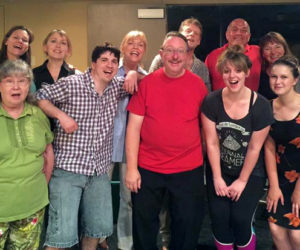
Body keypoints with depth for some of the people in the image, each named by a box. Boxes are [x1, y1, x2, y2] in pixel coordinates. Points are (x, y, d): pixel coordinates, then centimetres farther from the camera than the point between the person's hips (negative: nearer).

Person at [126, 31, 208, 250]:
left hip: (189, 170, 0)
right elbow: (134, 127, -4)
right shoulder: (147, 83, -4)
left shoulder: (198, 84, -2)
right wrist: (131, 168, -8)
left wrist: (205, 161, 6)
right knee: (143, 223, 16)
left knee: (188, 226, 14)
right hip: (147, 168, 0)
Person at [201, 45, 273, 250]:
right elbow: (212, 143, -9)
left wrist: (242, 181, -6)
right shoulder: (212, 102, -12)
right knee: (219, 218, -6)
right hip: (219, 171, 1)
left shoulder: (261, 106, -15)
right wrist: (217, 178, -7)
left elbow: (254, 148, -10)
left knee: (241, 219, -9)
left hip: (250, 174, -1)